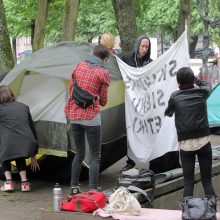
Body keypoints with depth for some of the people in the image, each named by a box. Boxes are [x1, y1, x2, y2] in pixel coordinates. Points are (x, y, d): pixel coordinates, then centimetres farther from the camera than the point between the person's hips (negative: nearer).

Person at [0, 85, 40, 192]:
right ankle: (24, 182, 20)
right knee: (19, 157, 35)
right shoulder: (23, 107, 20)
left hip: (9, 146, -3)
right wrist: (33, 156, 33)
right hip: (28, 145, 3)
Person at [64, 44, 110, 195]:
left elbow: (71, 91, 14)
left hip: (74, 116, 6)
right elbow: (103, 101, -1)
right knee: (95, 156, 1)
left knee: (79, 153, 18)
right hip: (91, 117, -6)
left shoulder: (79, 67, 8)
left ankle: (74, 187, 20)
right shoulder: (103, 73, -6)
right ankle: (93, 191, -5)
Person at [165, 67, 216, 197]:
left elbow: (168, 113, 15)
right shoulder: (202, 93, 0)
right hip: (204, 141, 1)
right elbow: (208, 85, 24)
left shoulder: (175, 97, -4)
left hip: (186, 144, -1)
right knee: (207, 180, 5)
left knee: (188, 182, 3)